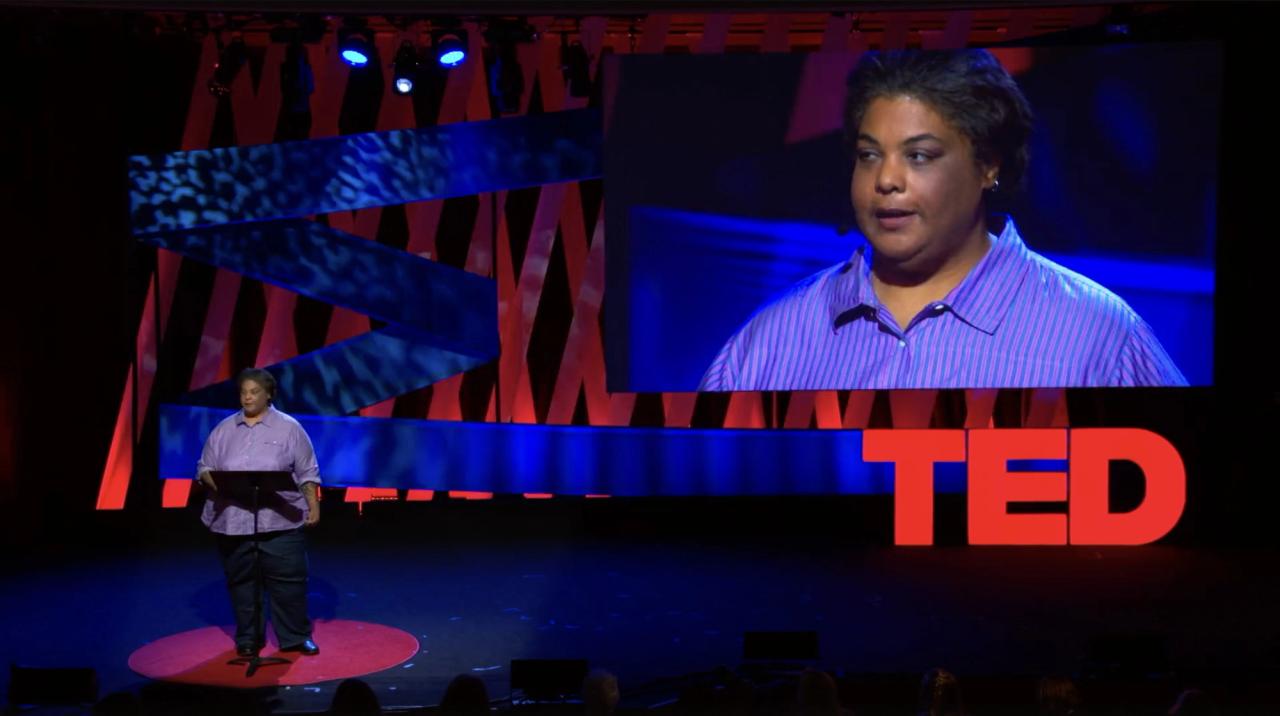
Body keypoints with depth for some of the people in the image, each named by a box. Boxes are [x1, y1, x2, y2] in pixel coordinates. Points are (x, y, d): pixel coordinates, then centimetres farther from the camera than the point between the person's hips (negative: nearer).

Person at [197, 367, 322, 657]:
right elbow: (204, 468, 9)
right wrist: (213, 481, -12)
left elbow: (307, 473, 2)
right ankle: (248, 639, 19)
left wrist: (313, 505, -6)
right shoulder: (223, 430, 9)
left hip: (279, 521, -2)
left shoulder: (289, 428, 2)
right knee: (241, 581, 8)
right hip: (233, 521, 2)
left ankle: (296, 637, 9)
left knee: (288, 579, -2)